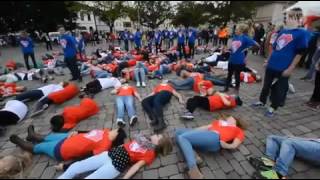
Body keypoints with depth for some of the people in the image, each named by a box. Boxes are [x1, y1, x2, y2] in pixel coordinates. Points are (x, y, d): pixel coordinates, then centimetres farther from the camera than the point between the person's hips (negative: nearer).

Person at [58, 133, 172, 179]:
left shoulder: (150, 154, -4)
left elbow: (137, 166, -14)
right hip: (111, 154, 7)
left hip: (117, 164, -6)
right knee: (74, 167, 2)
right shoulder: (144, 139, 16)